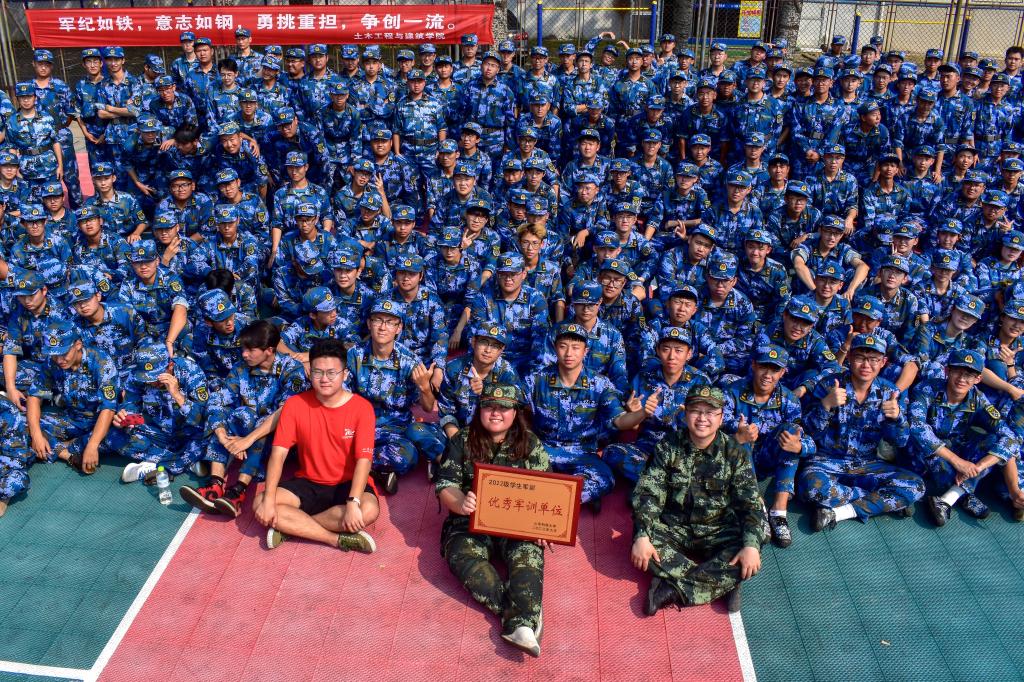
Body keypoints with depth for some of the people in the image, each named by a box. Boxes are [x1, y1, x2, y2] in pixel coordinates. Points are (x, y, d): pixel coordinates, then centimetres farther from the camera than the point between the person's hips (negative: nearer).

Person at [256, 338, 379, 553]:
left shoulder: (362, 407, -13)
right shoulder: (295, 404, -6)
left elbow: (363, 459, -20)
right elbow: (278, 453, -10)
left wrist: (353, 502, -34)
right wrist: (268, 499, -23)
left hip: (347, 484, -2)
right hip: (308, 483, 2)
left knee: (369, 510, -34)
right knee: (260, 504, -22)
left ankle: (290, 528, -18)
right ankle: (338, 539, -23)